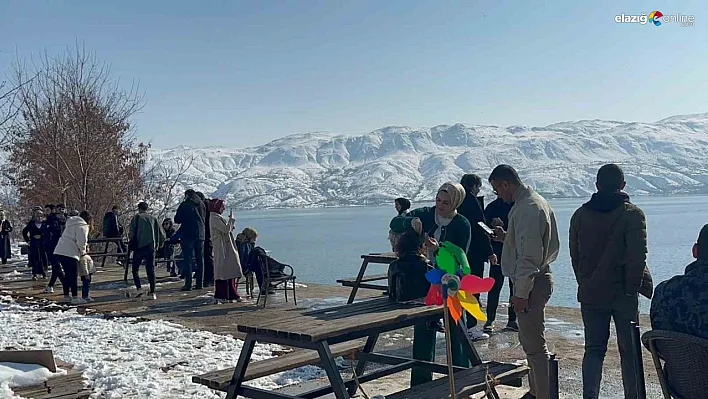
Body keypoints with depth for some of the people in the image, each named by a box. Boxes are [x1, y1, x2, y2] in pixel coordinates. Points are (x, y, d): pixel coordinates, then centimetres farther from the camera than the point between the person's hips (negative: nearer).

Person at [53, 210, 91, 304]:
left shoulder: (71, 223, 22)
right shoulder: (82, 226, -7)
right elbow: (81, 241, -13)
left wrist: (85, 245, 19)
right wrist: (83, 252, 4)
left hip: (59, 251, 9)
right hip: (70, 253, -9)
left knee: (67, 274, 17)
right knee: (73, 275, -4)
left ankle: (66, 296, 23)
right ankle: (75, 297, -4)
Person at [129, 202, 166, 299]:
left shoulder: (136, 218, 6)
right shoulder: (153, 218, 14)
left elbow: (132, 233, -5)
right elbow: (162, 234, 9)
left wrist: (133, 245, 6)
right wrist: (157, 244, 21)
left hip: (139, 247, -2)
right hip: (151, 248, 2)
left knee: (135, 269, 11)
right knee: (151, 270, 4)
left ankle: (138, 288, -4)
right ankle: (152, 292, -2)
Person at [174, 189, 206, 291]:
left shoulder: (184, 205, -5)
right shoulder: (202, 204, 10)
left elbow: (177, 219, -1)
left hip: (188, 235, -5)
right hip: (200, 235, 5)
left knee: (188, 260, -4)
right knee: (200, 260, 9)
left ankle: (188, 284, -8)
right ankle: (199, 283, 9)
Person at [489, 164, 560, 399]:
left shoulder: (527, 208, -20)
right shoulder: (533, 201, 14)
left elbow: (529, 256, -24)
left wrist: (521, 292, -21)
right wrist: (506, 237, 12)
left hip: (531, 282, -11)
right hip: (536, 280, 11)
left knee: (535, 345, -5)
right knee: (529, 340, 20)